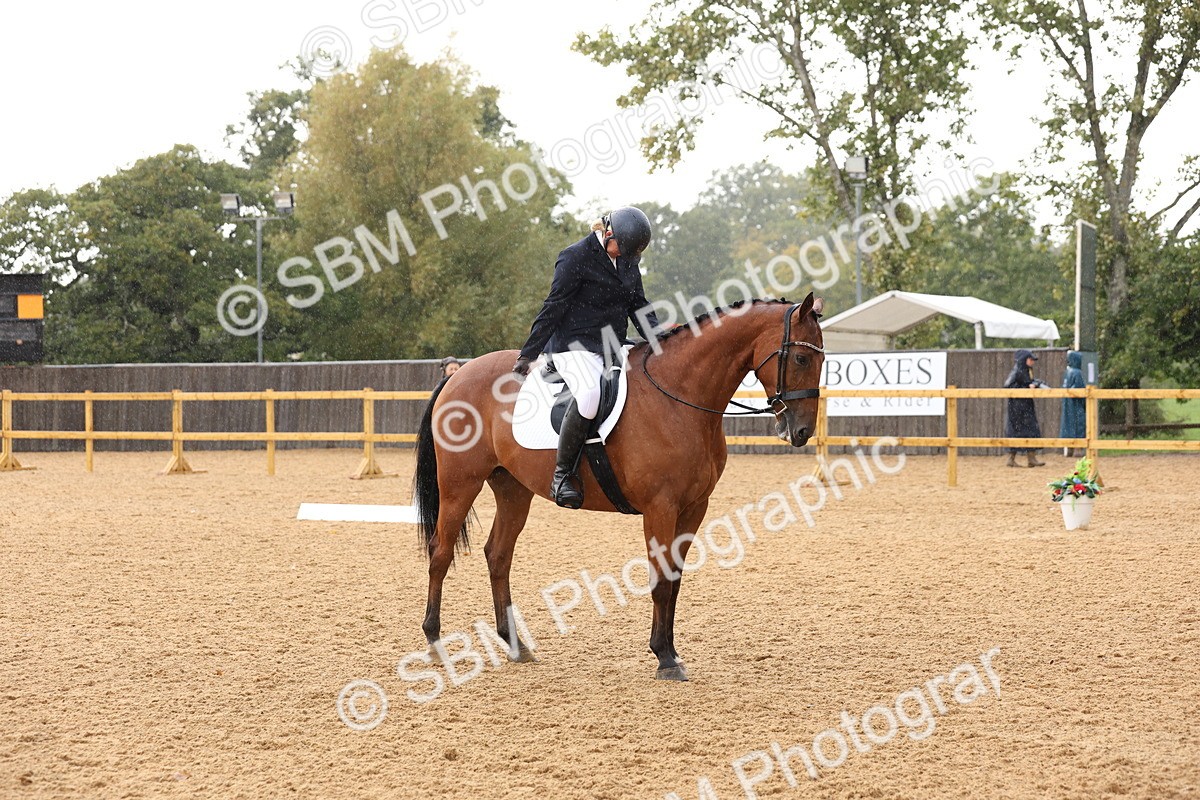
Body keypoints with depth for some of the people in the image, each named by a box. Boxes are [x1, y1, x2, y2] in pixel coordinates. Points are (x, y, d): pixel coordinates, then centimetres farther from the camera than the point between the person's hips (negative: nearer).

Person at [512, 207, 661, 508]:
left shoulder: (628, 260, 12)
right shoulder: (576, 257, -9)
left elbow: (638, 306, 18)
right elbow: (553, 309, -9)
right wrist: (528, 355, -8)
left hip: (613, 348, 8)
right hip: (575, 346, -8)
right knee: (590, 393, -37)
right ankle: (562, 475, -26)